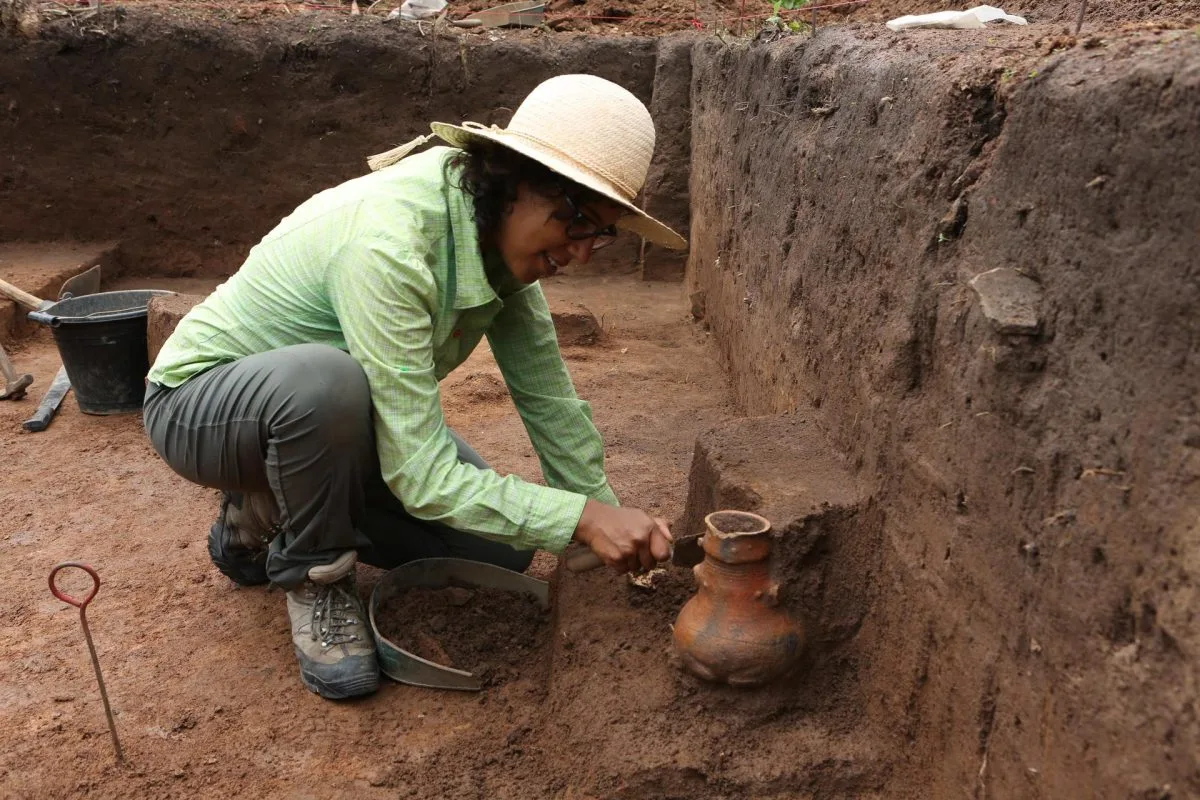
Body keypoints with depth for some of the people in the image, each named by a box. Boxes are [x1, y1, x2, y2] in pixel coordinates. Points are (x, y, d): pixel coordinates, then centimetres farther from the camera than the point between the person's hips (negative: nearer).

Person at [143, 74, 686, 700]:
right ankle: (314, 577, -11)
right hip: (199, 404, -7)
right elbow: (421, 477, -37)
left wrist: (612, 528, -6)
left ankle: (267, 516, 13)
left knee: (501, 547, -3)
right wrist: (584, 519, -38)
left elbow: (548, 397, -7)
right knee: (327, 377, -41)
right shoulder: (388, 244, -37)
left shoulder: (502, 234, -13)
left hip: (336, 414, 7)